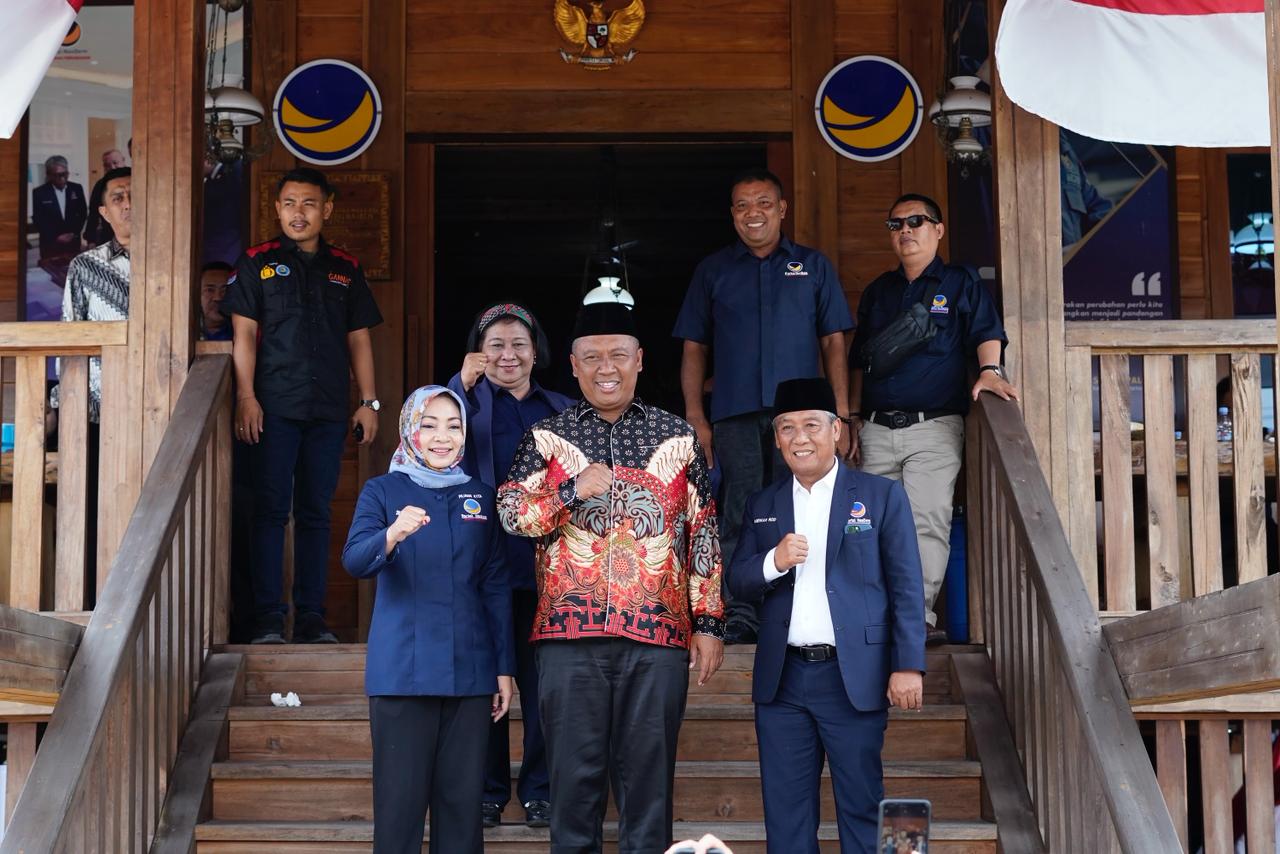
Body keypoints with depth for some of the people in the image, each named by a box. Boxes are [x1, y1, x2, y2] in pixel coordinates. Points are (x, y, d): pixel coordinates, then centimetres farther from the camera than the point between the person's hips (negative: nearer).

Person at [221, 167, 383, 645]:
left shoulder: (345, 269, 14)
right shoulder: (257, 263, 6)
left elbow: (358, 339, 15)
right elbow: (244, 333, 1)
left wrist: (368, 402, 7)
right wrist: (246, 396, -9)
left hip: (328, 411, 3)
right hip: (274, 408, -3)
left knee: (316, 512, 5)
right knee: (271, 510, -3)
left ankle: (311, 618, 10)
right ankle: (269, 618, 0)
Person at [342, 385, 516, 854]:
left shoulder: (481, 496, 10)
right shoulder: (383, 491, 2)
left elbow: (496, 587, 12)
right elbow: (354, 561, -15)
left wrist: (505, 667, 8)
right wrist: (393, 534, -35)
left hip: (469, 670, 3)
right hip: (402, 670, -3)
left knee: (462, 795, 6)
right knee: (400, 795, -2)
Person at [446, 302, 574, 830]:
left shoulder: (561, 410, 15)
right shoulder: (468, 399, 8)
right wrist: (463, 383, -17)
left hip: (545, 563, 2)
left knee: (542, 680, 3)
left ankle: (539, 791, 13)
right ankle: (487, 792, 12)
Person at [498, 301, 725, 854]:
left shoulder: (678, 439, 9)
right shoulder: (547, 438, 9)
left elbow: (704, 535, 9)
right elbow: (510, 513, 0)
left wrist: (709, 622, 4)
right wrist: (573, 489, -13)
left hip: (659, 629, 0)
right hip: (571, 629, 0)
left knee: (649, 772, 3)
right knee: (574, 770, 4)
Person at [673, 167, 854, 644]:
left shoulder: (813, 266, 13)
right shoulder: (713, 271, 13)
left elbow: (833, 342, 10)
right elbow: (694, 349, 11)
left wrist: (841, 413, 1)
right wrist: (695, 418, 2)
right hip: (734, 413, 0)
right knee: (740, 515, -3)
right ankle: (739, 616, -1)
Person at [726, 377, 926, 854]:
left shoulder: (881, 496, 2)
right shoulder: (761, 506, 13)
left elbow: (906, 587, -1)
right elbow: (737, 583, 9)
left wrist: (908, 666, -9)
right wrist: (773, 561, -12)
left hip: (854, 678, -3)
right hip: (782, 680, 3)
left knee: (861, 808, 2)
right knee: (785, 814, 7)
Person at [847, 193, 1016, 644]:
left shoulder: (960, 283, 9)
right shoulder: (877, 291, 21)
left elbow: (986, 333, -2)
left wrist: (989, 371, -22)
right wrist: (854, 417, 16)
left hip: (934, 426, -4)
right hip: (877, 431, 4)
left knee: (927, 522, -13)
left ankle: (919, 615, -13)